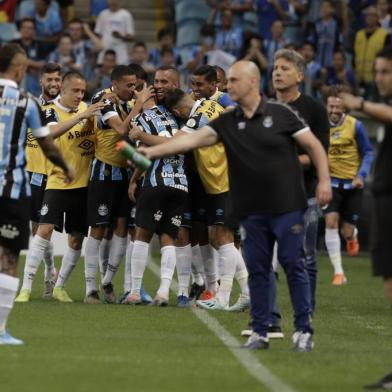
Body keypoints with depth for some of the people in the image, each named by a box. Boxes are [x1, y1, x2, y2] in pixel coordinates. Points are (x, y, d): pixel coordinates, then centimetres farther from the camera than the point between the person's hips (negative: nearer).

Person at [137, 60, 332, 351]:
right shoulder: (227, 123, 4)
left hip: (287, 205, -4)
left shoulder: (281, 114, -4)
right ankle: (260, 332, 12)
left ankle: (304, 331, 3)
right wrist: (152, 151, -14)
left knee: (294, 266, -3)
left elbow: (313, 145, 1)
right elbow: (192, 139, -4)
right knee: (257, 270, 6)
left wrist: (324, 180, -8)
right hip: (252, 210, 4)